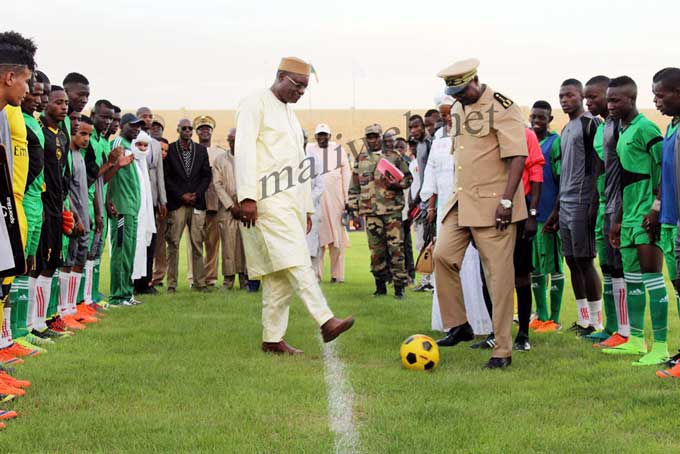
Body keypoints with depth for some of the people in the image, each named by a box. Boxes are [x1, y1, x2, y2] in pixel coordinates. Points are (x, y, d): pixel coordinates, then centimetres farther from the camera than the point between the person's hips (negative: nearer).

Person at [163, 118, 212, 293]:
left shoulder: (201, 150, 13)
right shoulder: (169, 149, 4)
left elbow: (207, 175, 10)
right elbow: (166, 177, -1)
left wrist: (196, 194, -4)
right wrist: (181, 195, -8)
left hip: (197, 202, 2)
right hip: (176, 203, -2)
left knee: (198, 244, 1)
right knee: (173, 244, -5)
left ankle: (200, 282, 4)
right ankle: (172, 283, -2)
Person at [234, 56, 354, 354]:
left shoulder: (290, 113, 24)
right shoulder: (256, 104, -1)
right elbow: (244, 149, -11)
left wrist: (306, 207, 22)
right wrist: (247, 196, -21)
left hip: (291, 200, 8)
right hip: (268, 198, -8)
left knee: (280, 272, 4)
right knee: (296, 262, -17)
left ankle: (272, 338, 5)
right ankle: (326, 321, -25)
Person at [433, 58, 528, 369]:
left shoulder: (501, 107, -10)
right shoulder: (458, 109, 15)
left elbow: (518, 157, -16)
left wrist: (506, 201, -23)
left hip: (493, 205, -7)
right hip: (462, 202, 8)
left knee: (499, 274, -4)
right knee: (442, 254, -5)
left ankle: (503, 351, 2)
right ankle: (458, 325, 10)